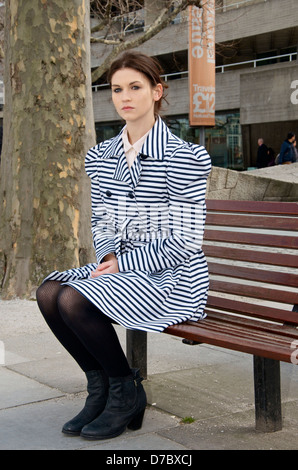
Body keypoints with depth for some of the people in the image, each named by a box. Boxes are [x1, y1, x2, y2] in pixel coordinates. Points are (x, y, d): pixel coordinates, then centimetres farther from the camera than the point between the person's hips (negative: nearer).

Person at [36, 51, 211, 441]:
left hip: (172, 276, -7)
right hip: (122, 264, 7)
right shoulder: (101, 156, 9)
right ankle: (100, 387, 3)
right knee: (48, 292, -14)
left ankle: (126, 391, -2)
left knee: (74, 300, -25)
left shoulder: (182, 158, -12)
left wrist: (123, 262, -15)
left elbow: (184, 242, -13)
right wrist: (109, 257, -6)